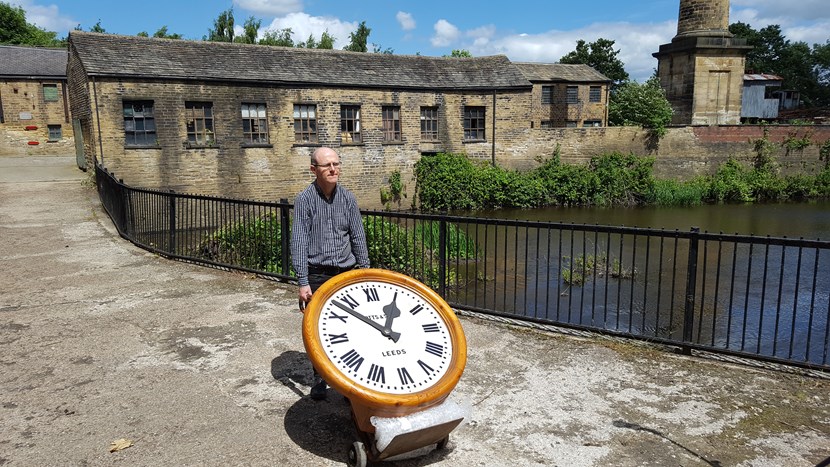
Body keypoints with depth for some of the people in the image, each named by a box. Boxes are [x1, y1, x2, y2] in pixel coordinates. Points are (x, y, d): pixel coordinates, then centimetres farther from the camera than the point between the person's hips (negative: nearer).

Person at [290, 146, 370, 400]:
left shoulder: (348, 198, 3)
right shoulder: (305, 199, -7)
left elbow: (358, 237, 7)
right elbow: (299, 242, -10)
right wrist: (303, 282, -16)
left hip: (346, 272, 2)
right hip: (317, 274, -2)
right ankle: (319, 378, 26)